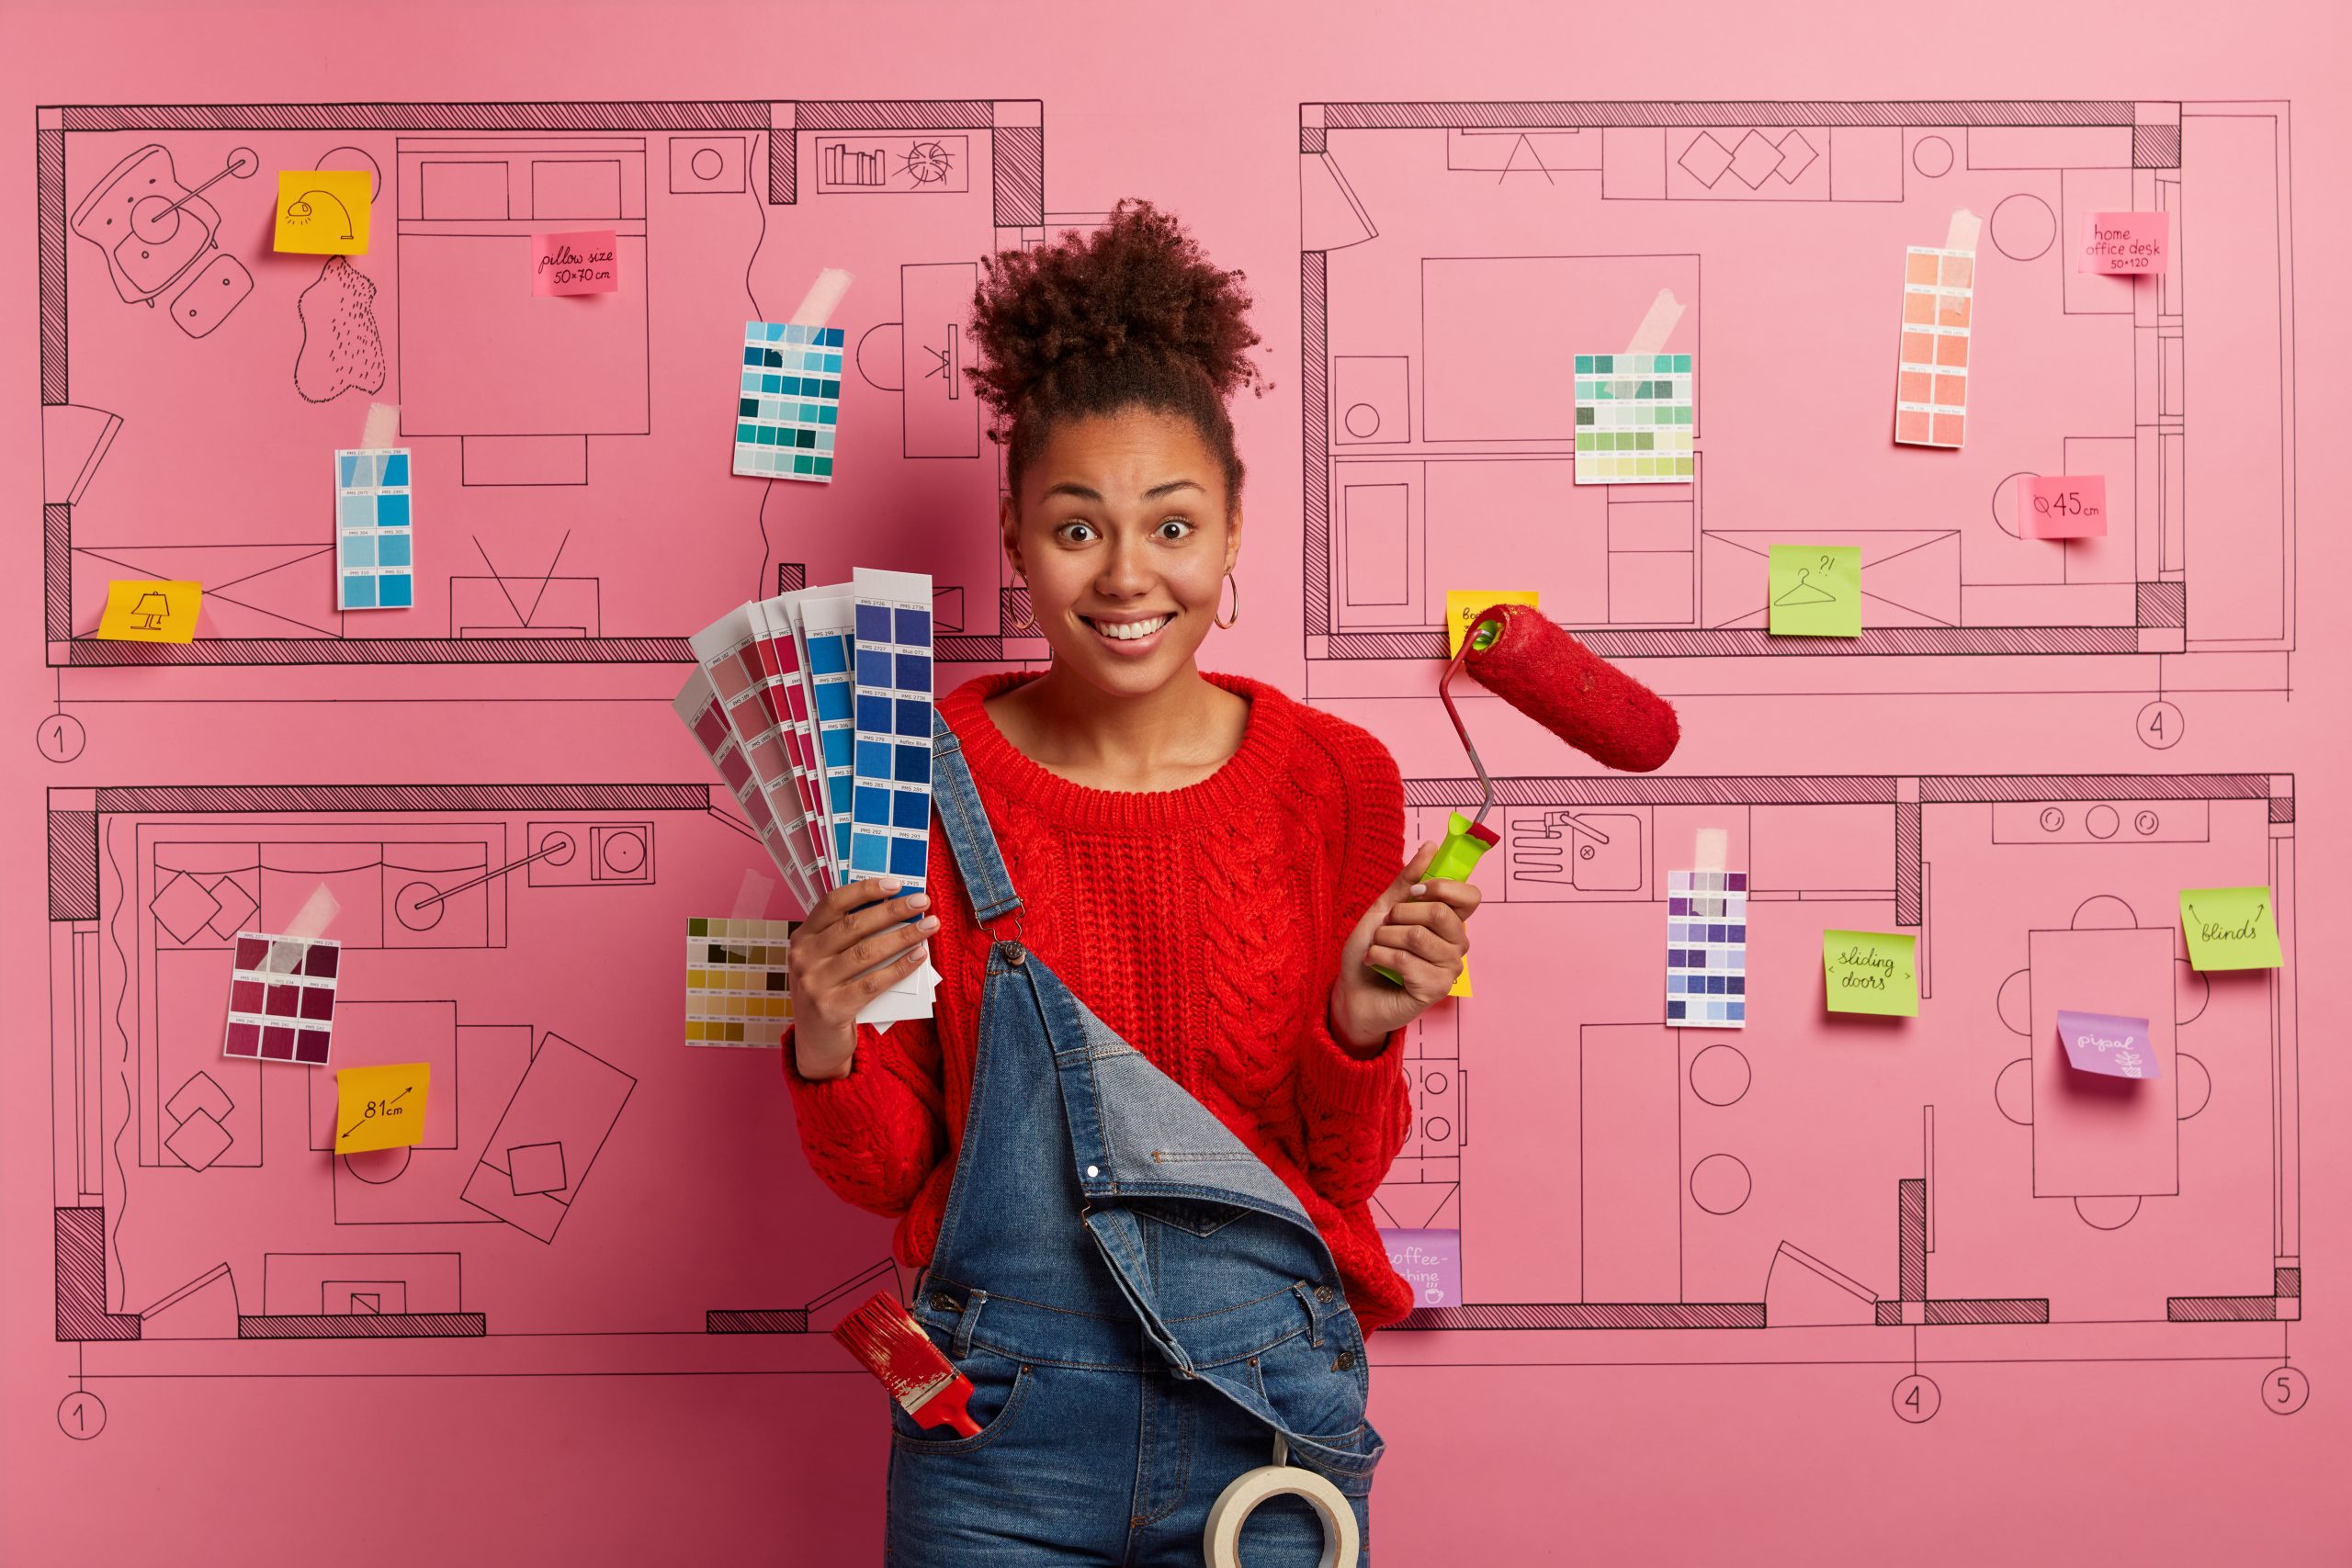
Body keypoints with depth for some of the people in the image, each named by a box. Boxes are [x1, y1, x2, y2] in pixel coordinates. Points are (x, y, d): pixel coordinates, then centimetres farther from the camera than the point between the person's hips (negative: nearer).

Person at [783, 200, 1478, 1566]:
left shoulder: (1335, 779, -5)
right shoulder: (933, 774, -6)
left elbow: (1347, 1167, 0)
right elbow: (889, 1170, -1)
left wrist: (1362, 1030, -18)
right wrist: (825, 1047, -20)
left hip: (1269, 1417, 1)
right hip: (1002, 1420, 0)